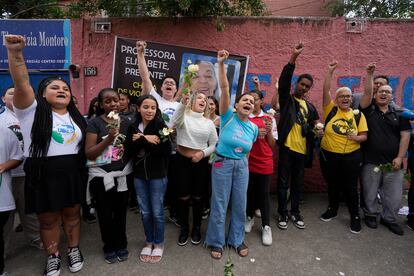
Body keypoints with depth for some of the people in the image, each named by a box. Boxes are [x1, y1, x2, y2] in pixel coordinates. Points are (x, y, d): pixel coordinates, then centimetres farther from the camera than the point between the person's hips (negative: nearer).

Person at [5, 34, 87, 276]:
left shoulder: (77, 117, 11)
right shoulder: (32, 111, -4)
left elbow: (85, 146, 15)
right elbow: (22, 84, -20)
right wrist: (15, 52, -30)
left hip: (72, 174, 3)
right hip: (43, 175, -3)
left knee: (72, 213, 15)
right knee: (48, 219, 11)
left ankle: (74, 250, 35)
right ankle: (53, 256, 31)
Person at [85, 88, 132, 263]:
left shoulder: (126, 122, 3)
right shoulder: (95, 123, -8)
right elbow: (89, 153, -15)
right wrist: (108, 139, -26)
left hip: (122, 174, 3)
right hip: (101, 176, -2)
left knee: (120, 212, 13)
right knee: (105, 214, 11)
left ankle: (121, 244, 34)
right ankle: (109, 246, 33)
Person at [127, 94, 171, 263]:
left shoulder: (160, 125, -8)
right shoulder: (133, 127, 3)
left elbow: (167, 150, -19)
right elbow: (130, 150, -7)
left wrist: (142, 141, -18)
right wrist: (146, 140, -19)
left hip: (157, 175, -3)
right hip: (139, 175, 4)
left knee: (157, 212, 7)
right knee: (145, 212, 14)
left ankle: (159, 244, 28)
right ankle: (149, 242, 34)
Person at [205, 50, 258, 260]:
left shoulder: (254, 128, 2)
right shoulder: (228, 117, -9)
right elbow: (224, 89, -20)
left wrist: (242, 164, 13)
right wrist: (221, 64, -27)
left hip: (242, 166, 4)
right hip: (222, 164, -4)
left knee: (240, 205, 13)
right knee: (219, 204, 6)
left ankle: (237, 239, 34)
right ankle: (216, 242, 25)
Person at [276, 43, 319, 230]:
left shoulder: (310, 107, 16)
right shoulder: (287, 99, 2)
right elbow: (283, 80, -15)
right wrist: (294, 57, -22)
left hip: (302, 150, 5)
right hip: (287, 147, -5)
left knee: (298, 183, 14)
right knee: (283, 183, 4)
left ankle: (295, 212, 29)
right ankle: (283, 213, 18)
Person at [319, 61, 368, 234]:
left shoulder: (358, 115, 1)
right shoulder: (331, 110, -1)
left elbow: (364, 136, 2)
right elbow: (326, 90, -10)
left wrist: (356, 138, -20)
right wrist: (330, 71, -14)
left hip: (351, 157, 0)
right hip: (328, 155, 1)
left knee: (350, 187, 8)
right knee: (332, 185, 16)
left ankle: (355, 216, 26)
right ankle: (332, 210, 36)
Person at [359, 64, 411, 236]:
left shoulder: (399, 115, 8)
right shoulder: (369, 109, 4)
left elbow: (405, 136, 3)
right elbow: (367, 93, -11)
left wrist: (400, 157, -5)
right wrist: (369, 74, -15)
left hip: (393, 163, 2)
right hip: (371, 162, -2)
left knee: (394, 196, 8)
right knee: (370, 193, 9)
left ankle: (389, 219, 29)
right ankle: (371, 215, 30)